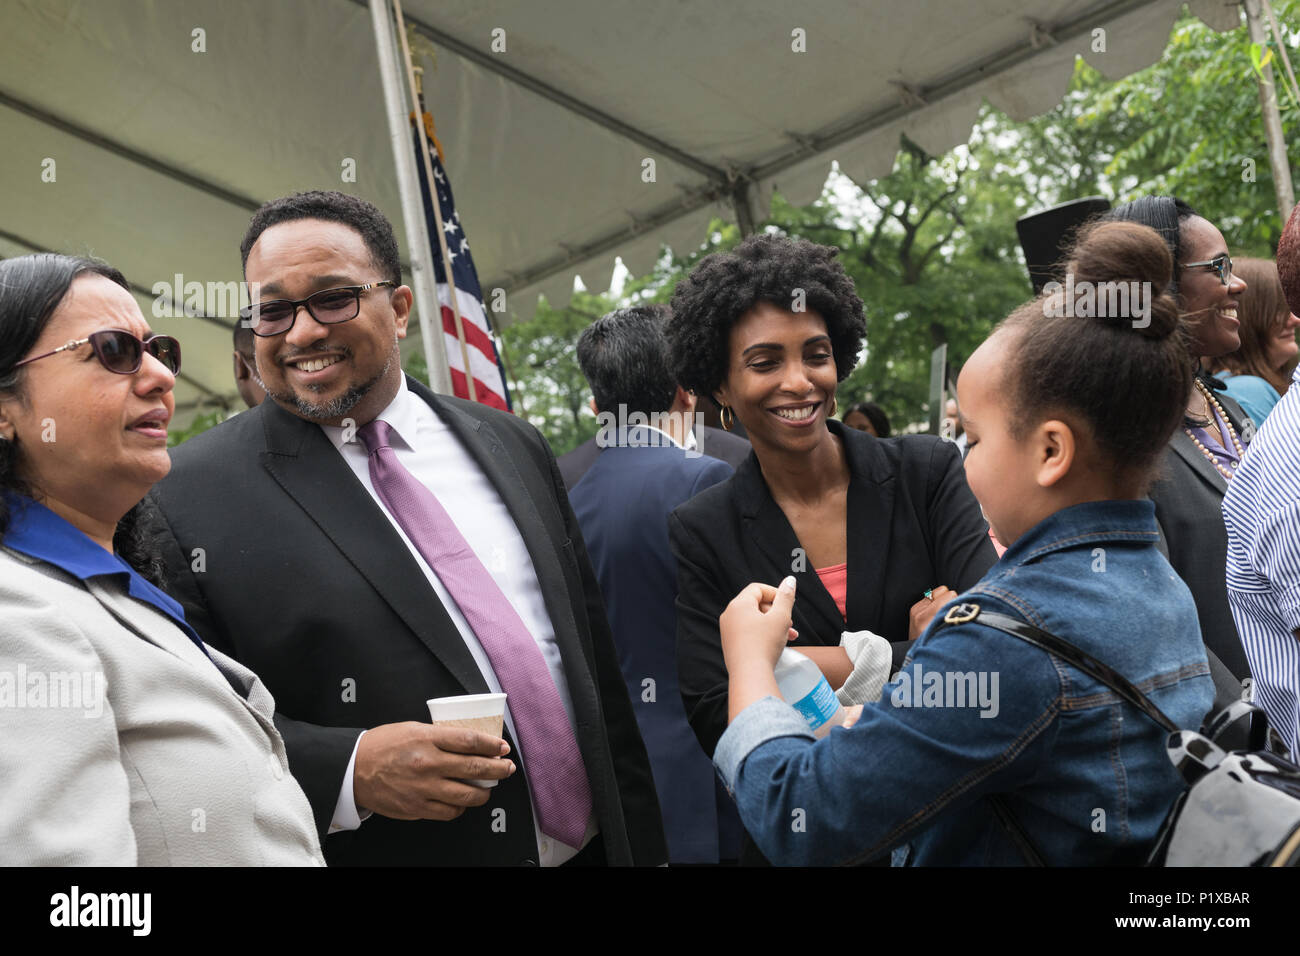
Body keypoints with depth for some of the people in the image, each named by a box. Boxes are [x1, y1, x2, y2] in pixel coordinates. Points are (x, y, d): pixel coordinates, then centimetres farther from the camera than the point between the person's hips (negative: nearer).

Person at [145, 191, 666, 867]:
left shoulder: (511, 446, 4)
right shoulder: (187, 500, -9)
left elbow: (595, 661, 6)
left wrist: (642, 845, 6)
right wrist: (349, 772, -24)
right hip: (380, 846, -4)